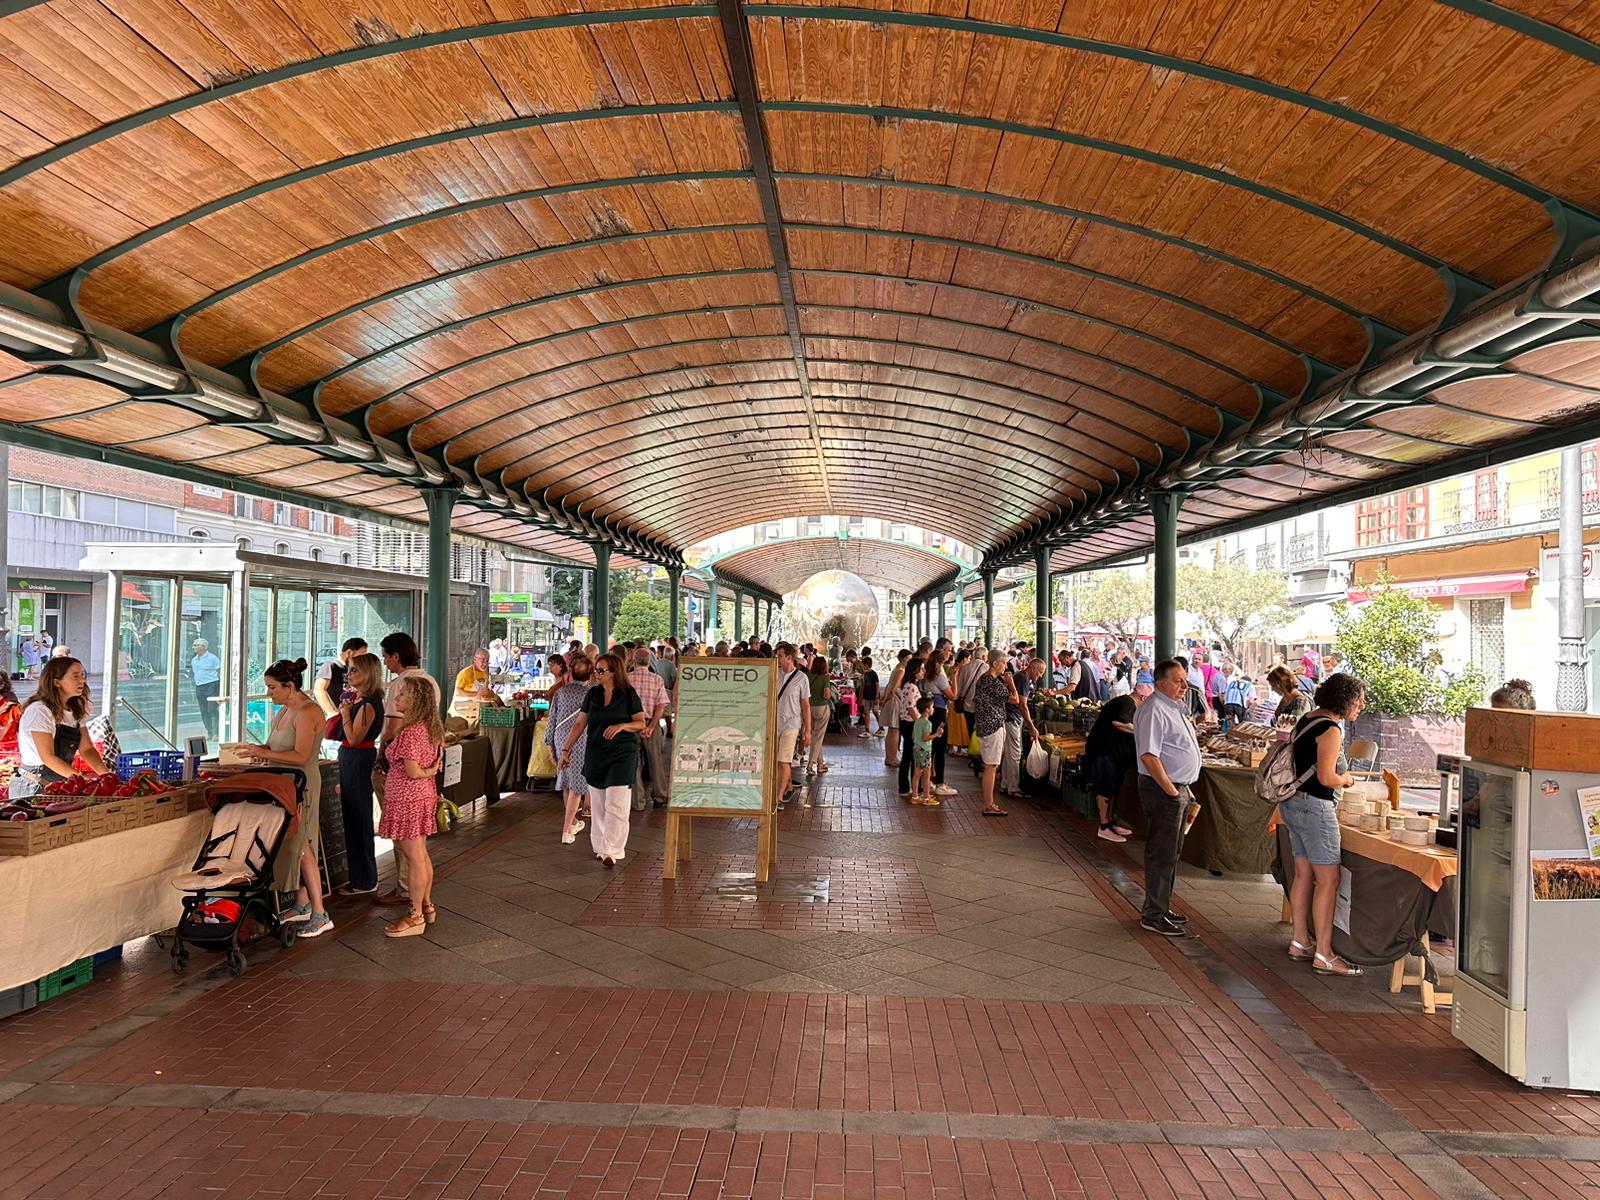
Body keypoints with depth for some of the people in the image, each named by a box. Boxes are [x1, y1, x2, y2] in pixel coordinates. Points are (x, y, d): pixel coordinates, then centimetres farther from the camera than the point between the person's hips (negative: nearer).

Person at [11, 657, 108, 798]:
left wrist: (106, 775, -12)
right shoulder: (39, 710, -15)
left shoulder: (76, 710, 8)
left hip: (59, 785, 7)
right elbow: (48, 757, -19)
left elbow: (87, 749, 5)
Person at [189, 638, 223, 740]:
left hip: (211, 686, -7)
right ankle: (209, 733, 14)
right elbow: (194, 675, 22)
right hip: (199, 688, 7)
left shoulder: (212, 658, -5)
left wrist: (222, 686, -13)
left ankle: (216, 733, -9)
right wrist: (195, 692, 20)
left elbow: (220, 673, -6)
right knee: (204, 712, 7)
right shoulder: (194, 660, 16)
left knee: (212, 710, -11)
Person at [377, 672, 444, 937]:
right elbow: (437, 762, 15)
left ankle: (415, 917, 7)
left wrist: (429, 772, -7)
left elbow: (412, 772, -23)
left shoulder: (410, 731, -21)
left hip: (407, 798, -10)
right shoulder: (431, 727, 8)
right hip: (425, 796, 10)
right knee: (421, 855, 18)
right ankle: (426, 905, 28)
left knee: (415, 858, -2)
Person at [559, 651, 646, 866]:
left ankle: (611, 851, -5)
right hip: (595, 754, 4)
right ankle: (600, 846, 20)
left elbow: (641, 724, -2)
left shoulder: (628, 694, -5)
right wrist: (567, 748, 5)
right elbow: (580, 724, 10)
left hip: (623, 754, -4)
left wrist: (621, 726, -20)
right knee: (597, 804, 9)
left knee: (615, 804, -9)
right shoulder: (593, 694, 6)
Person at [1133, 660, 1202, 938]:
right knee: (1161, 855, -3)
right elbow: (1149, 755, -25)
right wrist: (1171, 790, -22)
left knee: (1169, 854, 18)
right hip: (1162, 790, -10)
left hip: (1177, 788, 10)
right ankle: (1154, 916, 6)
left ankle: (1162, 907, 29)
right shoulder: (1154, 710, -17)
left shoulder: (1175, 707, 15)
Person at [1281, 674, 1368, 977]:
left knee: (1304, 874, 14)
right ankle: (1323, 955, -1)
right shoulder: (1331, 729, -16)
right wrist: (1347, 779, -1)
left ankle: (1300, 942, 21)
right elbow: (1326, 777, -20)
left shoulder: (1309, 718, 11)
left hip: (1293, 802, 10)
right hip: (1314, 807, -10)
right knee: (1328, 879, -4)